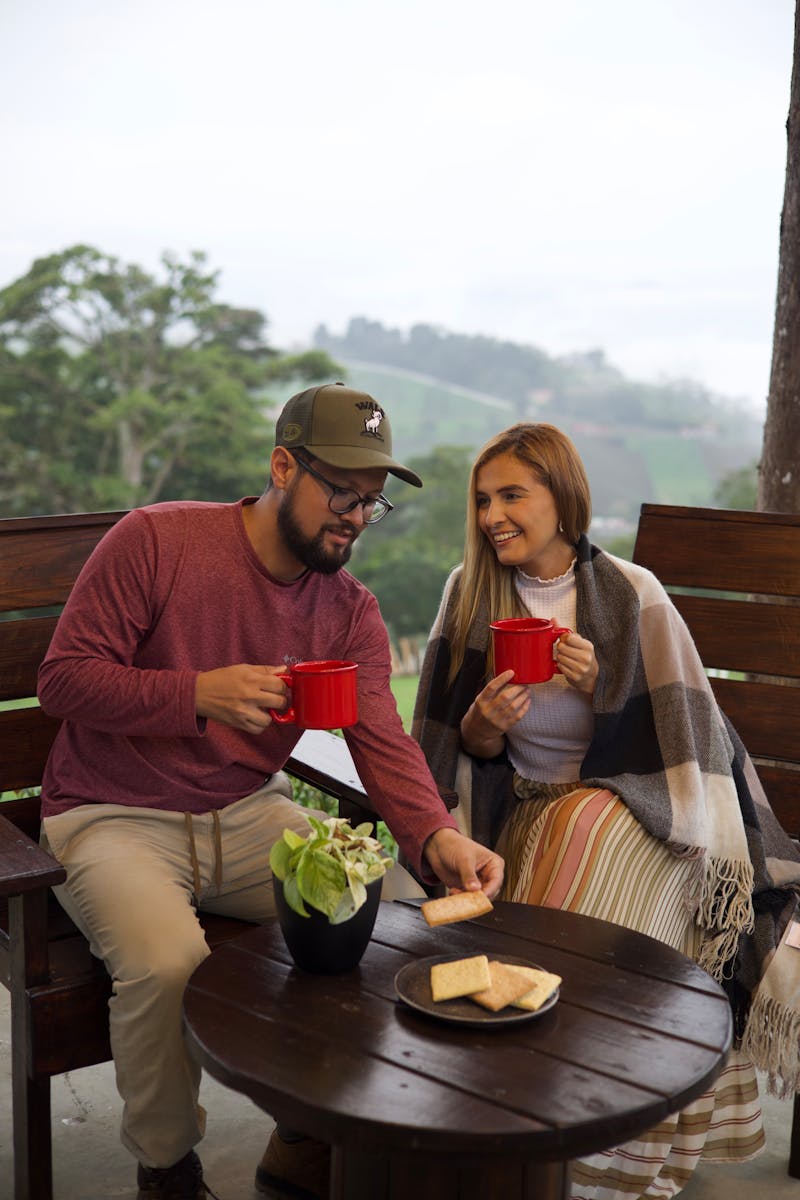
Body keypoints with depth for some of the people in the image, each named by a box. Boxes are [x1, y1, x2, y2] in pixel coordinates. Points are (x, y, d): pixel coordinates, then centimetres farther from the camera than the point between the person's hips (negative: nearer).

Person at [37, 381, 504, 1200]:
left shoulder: (351, 611, 1)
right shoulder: (156, 540, -12)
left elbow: (383, 742, -10)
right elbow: (62, 678, -13)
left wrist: (436, 838, -30)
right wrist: (198, 694, -28)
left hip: (247, 815, 5)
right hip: (113, 817, -4)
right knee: (167, 963, -32)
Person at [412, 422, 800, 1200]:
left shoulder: (630, 595, -7)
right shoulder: (471, 593, -1)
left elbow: (679, 741, -4)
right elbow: (466, 753, 4)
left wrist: (598, 686, -20)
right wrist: (486, 722, -19)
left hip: (630, 808, -2)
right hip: (526, 812, 2)